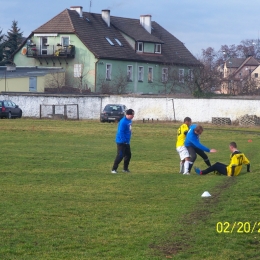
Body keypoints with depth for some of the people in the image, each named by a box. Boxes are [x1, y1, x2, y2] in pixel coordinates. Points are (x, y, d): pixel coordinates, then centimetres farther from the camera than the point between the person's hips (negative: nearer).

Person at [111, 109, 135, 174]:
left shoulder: (129, 120, 8)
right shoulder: (123, 122, -22)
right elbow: (121, 132, -24)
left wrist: (128, 140, 16)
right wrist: (124, 141, -23)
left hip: (126, 142, 9)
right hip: (121, 142, -9)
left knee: (128, 155, 14)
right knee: (120, 156, -10)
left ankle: (125, 168, 27)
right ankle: (114, 169, -4)